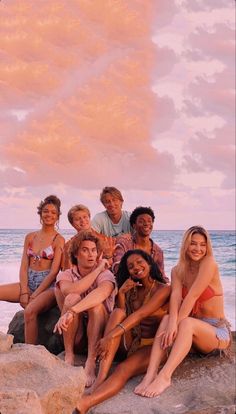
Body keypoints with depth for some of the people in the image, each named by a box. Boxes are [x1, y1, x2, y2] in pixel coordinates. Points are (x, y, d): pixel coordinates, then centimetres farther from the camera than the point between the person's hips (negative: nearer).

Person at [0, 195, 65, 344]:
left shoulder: (59, 240, -2)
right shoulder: (30, 237, 13)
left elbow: (54, 271, -8)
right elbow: (24, 267, 7)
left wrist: (35, 295, -13)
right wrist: (24, 292, -7)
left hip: (48, 286, -6)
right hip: (28, 282, 6)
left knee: (30, 311, -34)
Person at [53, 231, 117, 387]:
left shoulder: (106, 274, -7)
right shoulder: (66, 275, 1)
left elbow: (101, 293, -33)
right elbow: (71, 291, -25)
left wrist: (72, 311, -46)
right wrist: (97, 269, -18)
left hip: (100, 333, -1)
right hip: (75, 335, 1)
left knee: (96, 303, -30)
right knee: (73, 298, -25)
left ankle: (91, 363, -31)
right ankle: (69, 357, -22)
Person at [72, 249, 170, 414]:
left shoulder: (163, 289, -9)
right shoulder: (131, 289, 12)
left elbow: (140, 315, -22)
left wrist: (110, 337, -31)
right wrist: (121, 293, -11)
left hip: (151, 345, -5)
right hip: (130, 341, 5)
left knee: (123, 369, -33)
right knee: (118, 313, -24)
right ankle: (101, 377, -38)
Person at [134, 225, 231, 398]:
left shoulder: (209, 264, -13)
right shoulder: (178, 271, 3)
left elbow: (192, 296, -22)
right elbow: (176, 296, -16)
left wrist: (178, 323, -27)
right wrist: (172, 322, -34)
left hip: (218, 332, -5)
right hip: (192, 331, 5)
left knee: (186, 323, -35)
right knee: (167, 319, -25)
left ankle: (164, 377, -44)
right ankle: (151, 374, -38)